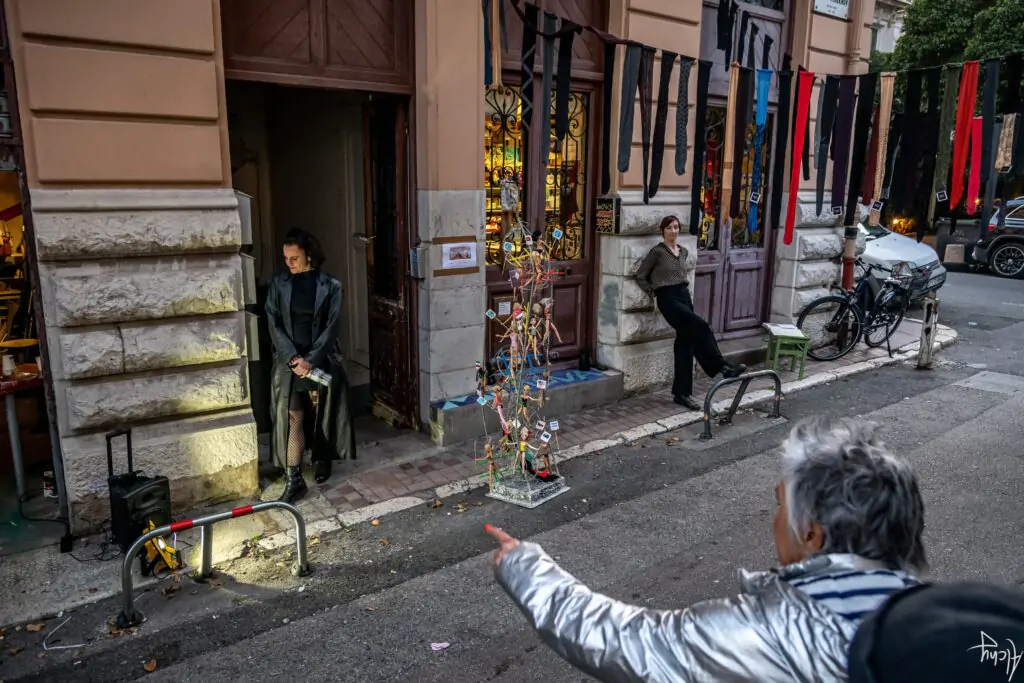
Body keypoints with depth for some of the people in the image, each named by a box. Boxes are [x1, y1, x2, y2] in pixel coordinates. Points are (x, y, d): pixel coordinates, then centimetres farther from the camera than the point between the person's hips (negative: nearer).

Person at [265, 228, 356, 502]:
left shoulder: (329, 286, -5)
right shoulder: (279, 284, 1)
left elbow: (331, 327, -8)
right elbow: (274, 325, -2)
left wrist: (311, 361, -15)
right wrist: (293, 358, -13)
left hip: (322, 360, -1)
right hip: (289, 361, 1)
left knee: (323, 414, 10)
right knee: (291, 417, -3)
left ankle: (321, 459, 34)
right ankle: (293, 479, 0)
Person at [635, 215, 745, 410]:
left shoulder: (683, 251, 14)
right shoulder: (657, 251, -6)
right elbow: (640, 277, -2)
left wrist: (684, 291, 16)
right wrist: (654, 294, -5)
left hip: (684, 296, 7)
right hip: (668, 299, -7)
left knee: (685, 342, 3)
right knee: (701, 327, -25)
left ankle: (681, 393, 8)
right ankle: (722, 367, -17)